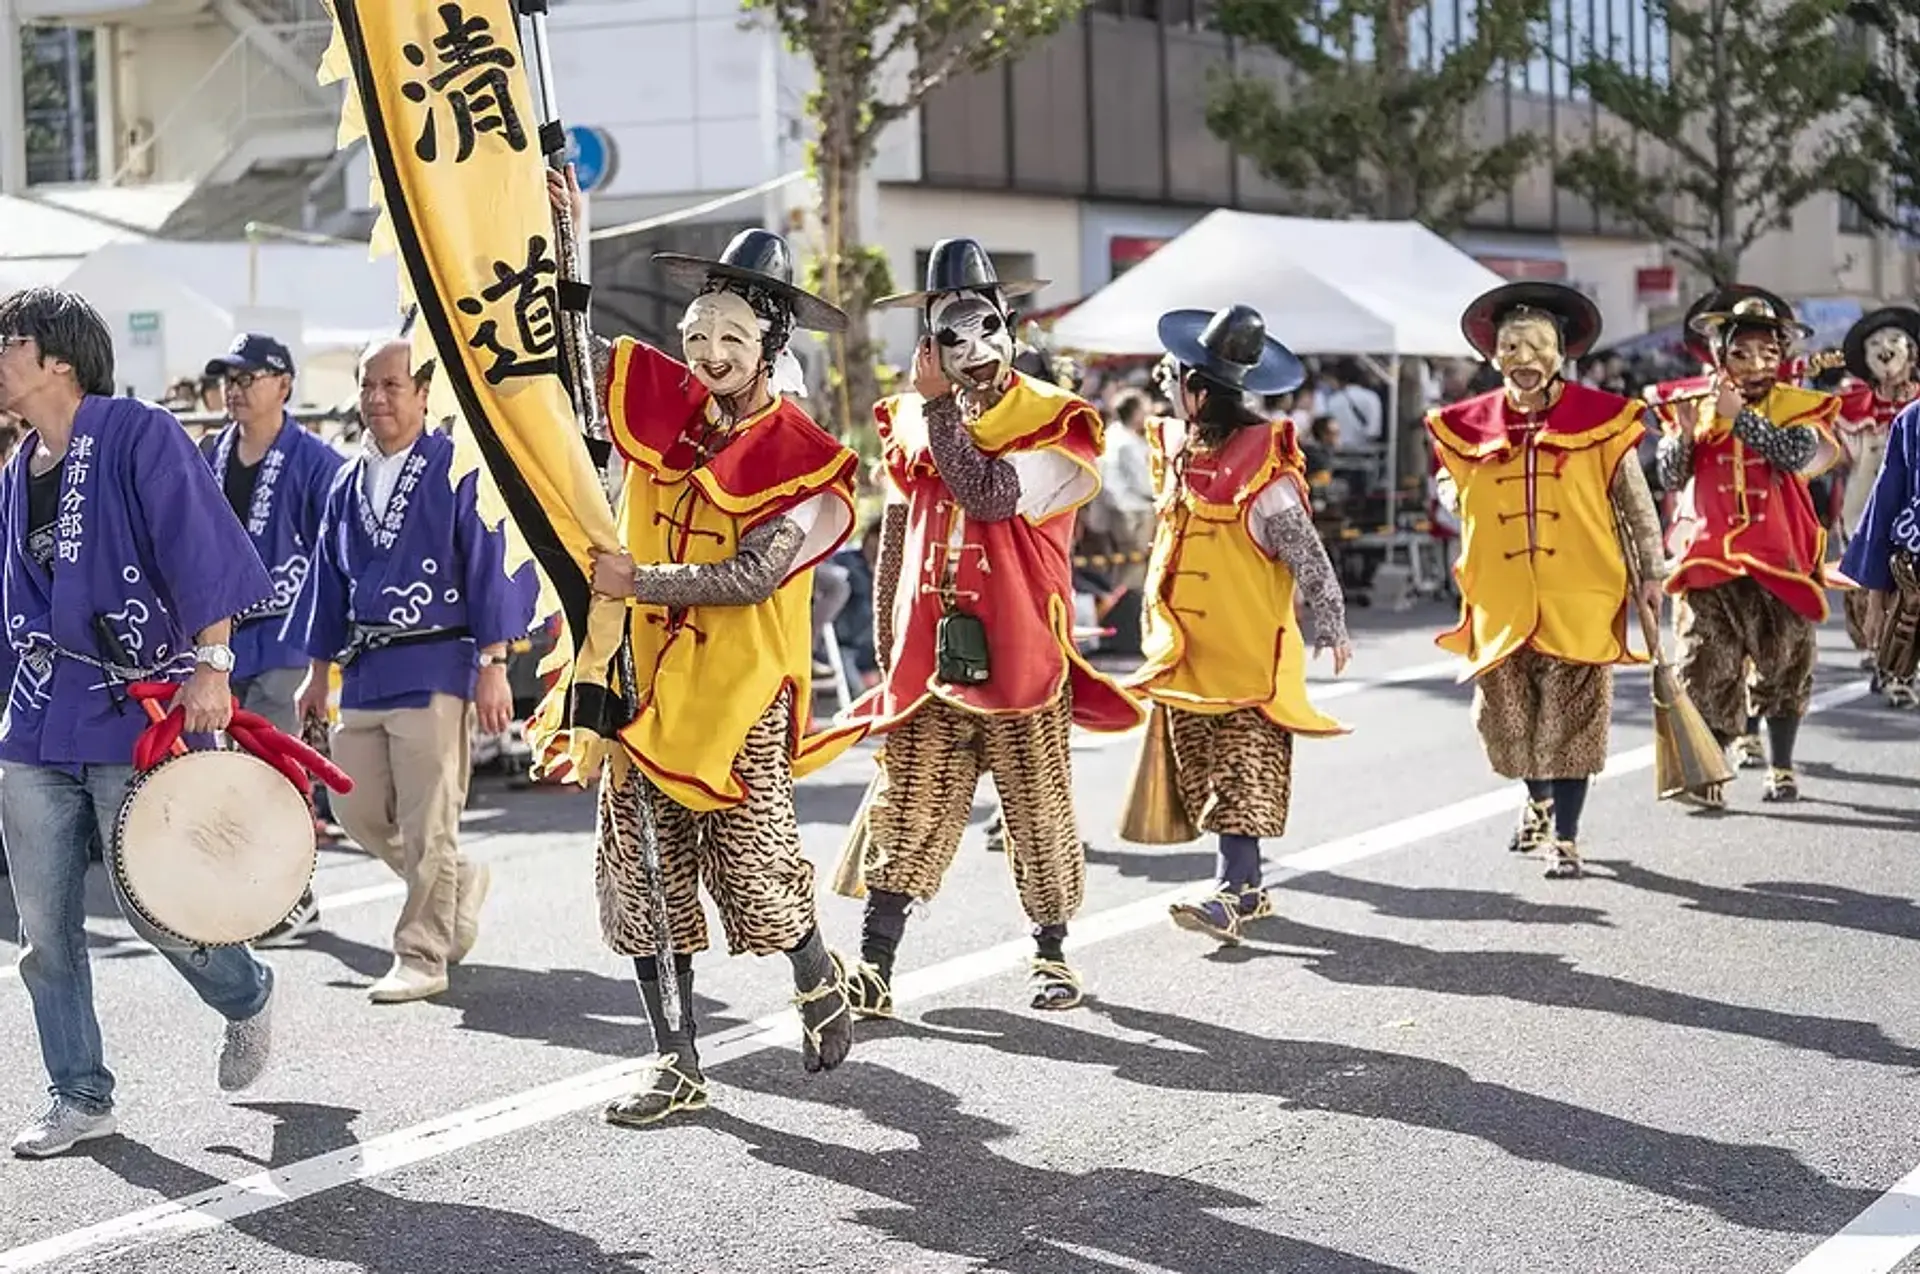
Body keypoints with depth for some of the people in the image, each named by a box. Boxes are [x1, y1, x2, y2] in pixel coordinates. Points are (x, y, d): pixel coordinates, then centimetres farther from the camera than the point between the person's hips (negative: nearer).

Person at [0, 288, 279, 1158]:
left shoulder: (138, 435, -8)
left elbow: (200, 552, -15)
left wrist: (210, 665, -22)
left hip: (142, 713, -7)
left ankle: (247, 998, 25)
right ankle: (80, 1097, 14)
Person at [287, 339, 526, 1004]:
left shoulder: (459, 469, -6)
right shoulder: (348, 483, 13)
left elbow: (489, 568, -8)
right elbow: (329, 583, 20)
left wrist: (493, 666, -13)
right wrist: (318, 673, 18)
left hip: (435, 669, -7)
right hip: (362, 671, 7)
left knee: (427, 825, -4)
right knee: (356, 810, 8)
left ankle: (421, 956, 6)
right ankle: (459, 882, 30)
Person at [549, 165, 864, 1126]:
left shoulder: (802, 460, -10)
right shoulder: (657, 402, 3)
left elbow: (753, 576, -19)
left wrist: (638, 580, -20)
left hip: (743, 693, -5)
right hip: (647, 681, 5)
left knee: (757, 874, -4)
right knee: (641, 880, 4)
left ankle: (817, 983, 28)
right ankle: (676, 1066, 14)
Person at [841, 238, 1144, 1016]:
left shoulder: (1052, 421, -4)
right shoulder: (910, 419, 11)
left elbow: (989, 495, -21)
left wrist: (940, 405, -15)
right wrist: (887, 645, 14)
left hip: (1019, 654, -3)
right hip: (929, 656, 3)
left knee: (1039, 814, 6)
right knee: (907, 818, -2)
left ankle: (1052, 955, 24)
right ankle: (872, 972, -2)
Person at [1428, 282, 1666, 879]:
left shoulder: (1599, 418, -3)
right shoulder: (1470, 425, 4)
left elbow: (1635, 501, 5)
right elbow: (1449, 485, 23)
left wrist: (1651, 572, 4)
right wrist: (1456, 495, 2)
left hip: (1578, 598, -3)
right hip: (1502, 601, 3)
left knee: (1571, 718, -2)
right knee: (1507, 715, 10)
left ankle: (1566, 840, 8)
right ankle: (1538, 801, 40)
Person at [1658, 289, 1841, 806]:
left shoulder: (1799, 406, 1)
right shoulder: (1697, 408, 5)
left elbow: (1798, 454, -19)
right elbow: (1670, 479, -2)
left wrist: (1738, 415, -20)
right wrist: (1684, 432, -19)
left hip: (1780, 559, 0)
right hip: (1712, 562, 0)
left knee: (1783, 669, 8)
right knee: (1707, 671, -5)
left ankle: (1781, 768, 22)